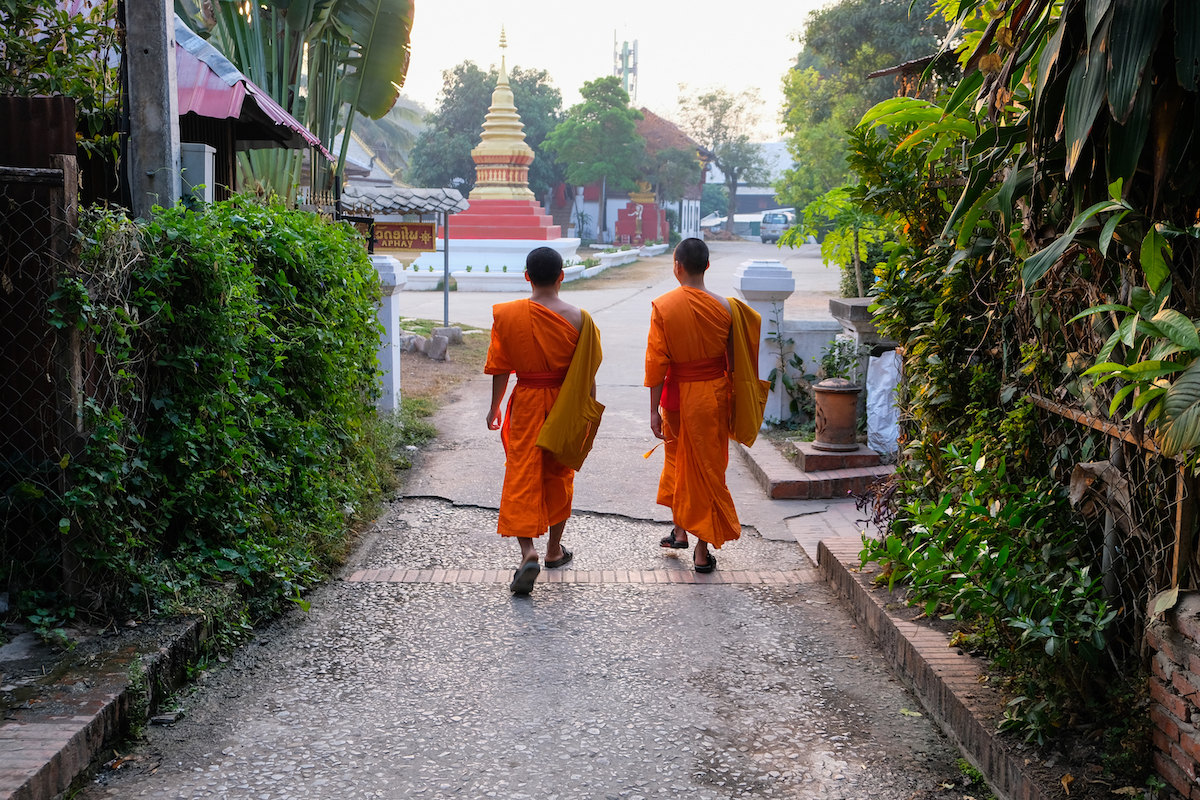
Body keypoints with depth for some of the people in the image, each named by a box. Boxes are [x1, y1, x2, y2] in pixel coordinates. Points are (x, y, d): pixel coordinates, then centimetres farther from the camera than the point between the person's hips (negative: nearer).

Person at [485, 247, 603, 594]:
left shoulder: (507, 314, -8)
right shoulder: (578, 318, -9)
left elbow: (500, 368, -2)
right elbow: (588, 373, -5)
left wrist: (494, 407, 10)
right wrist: (588, 410, 8)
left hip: (526, 403, -1)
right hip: (565, 406, 1)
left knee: (521, 476, 1)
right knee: (558, 475, 17)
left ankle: (528, 550, -17)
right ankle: (554, 549, 29)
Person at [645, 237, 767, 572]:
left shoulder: (663, 307, -12)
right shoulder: (725, 307, -9)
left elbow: (656, 363, -10)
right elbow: (736, 361, -1)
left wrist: (655, 410, -4)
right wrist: (731, 396, 14)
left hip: (676, 394, 0)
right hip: (712, 395, 0)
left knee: (677, 459, 24)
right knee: (708, 468, 7)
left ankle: (680, 531, 29)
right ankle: (702, 552, 11)